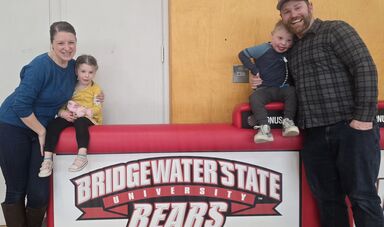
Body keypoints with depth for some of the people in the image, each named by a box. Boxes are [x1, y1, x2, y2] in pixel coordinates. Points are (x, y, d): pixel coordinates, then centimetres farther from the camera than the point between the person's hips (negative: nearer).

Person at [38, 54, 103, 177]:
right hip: (69, 116, 4)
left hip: (87, 118, -4)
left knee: (80, 122, -39)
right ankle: (47, 159, -25)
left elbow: (97, 109, -7)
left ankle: (82, 155, -45)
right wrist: (62, 113, -14)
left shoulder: (96, 89, 3)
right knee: (53, 124, -23)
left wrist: (85, 112, -24)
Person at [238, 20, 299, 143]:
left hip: (282, 89, 3)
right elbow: (243, 54, -4)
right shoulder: (263, 49, -6)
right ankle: (264, 128, -38)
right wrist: (254, 70, -9)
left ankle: (288, 122, -24)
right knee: (254, 98, -31)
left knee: (292, 91, -28)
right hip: (264, 89, -2)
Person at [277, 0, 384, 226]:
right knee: (327, 199, 9)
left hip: (351, 128, -6)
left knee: (362, 197, -4)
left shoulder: (336, 30, 0)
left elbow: (366, 69, -10)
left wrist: (364, 117, -17)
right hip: (314, 134, 6)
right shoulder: (292, 50, 20)